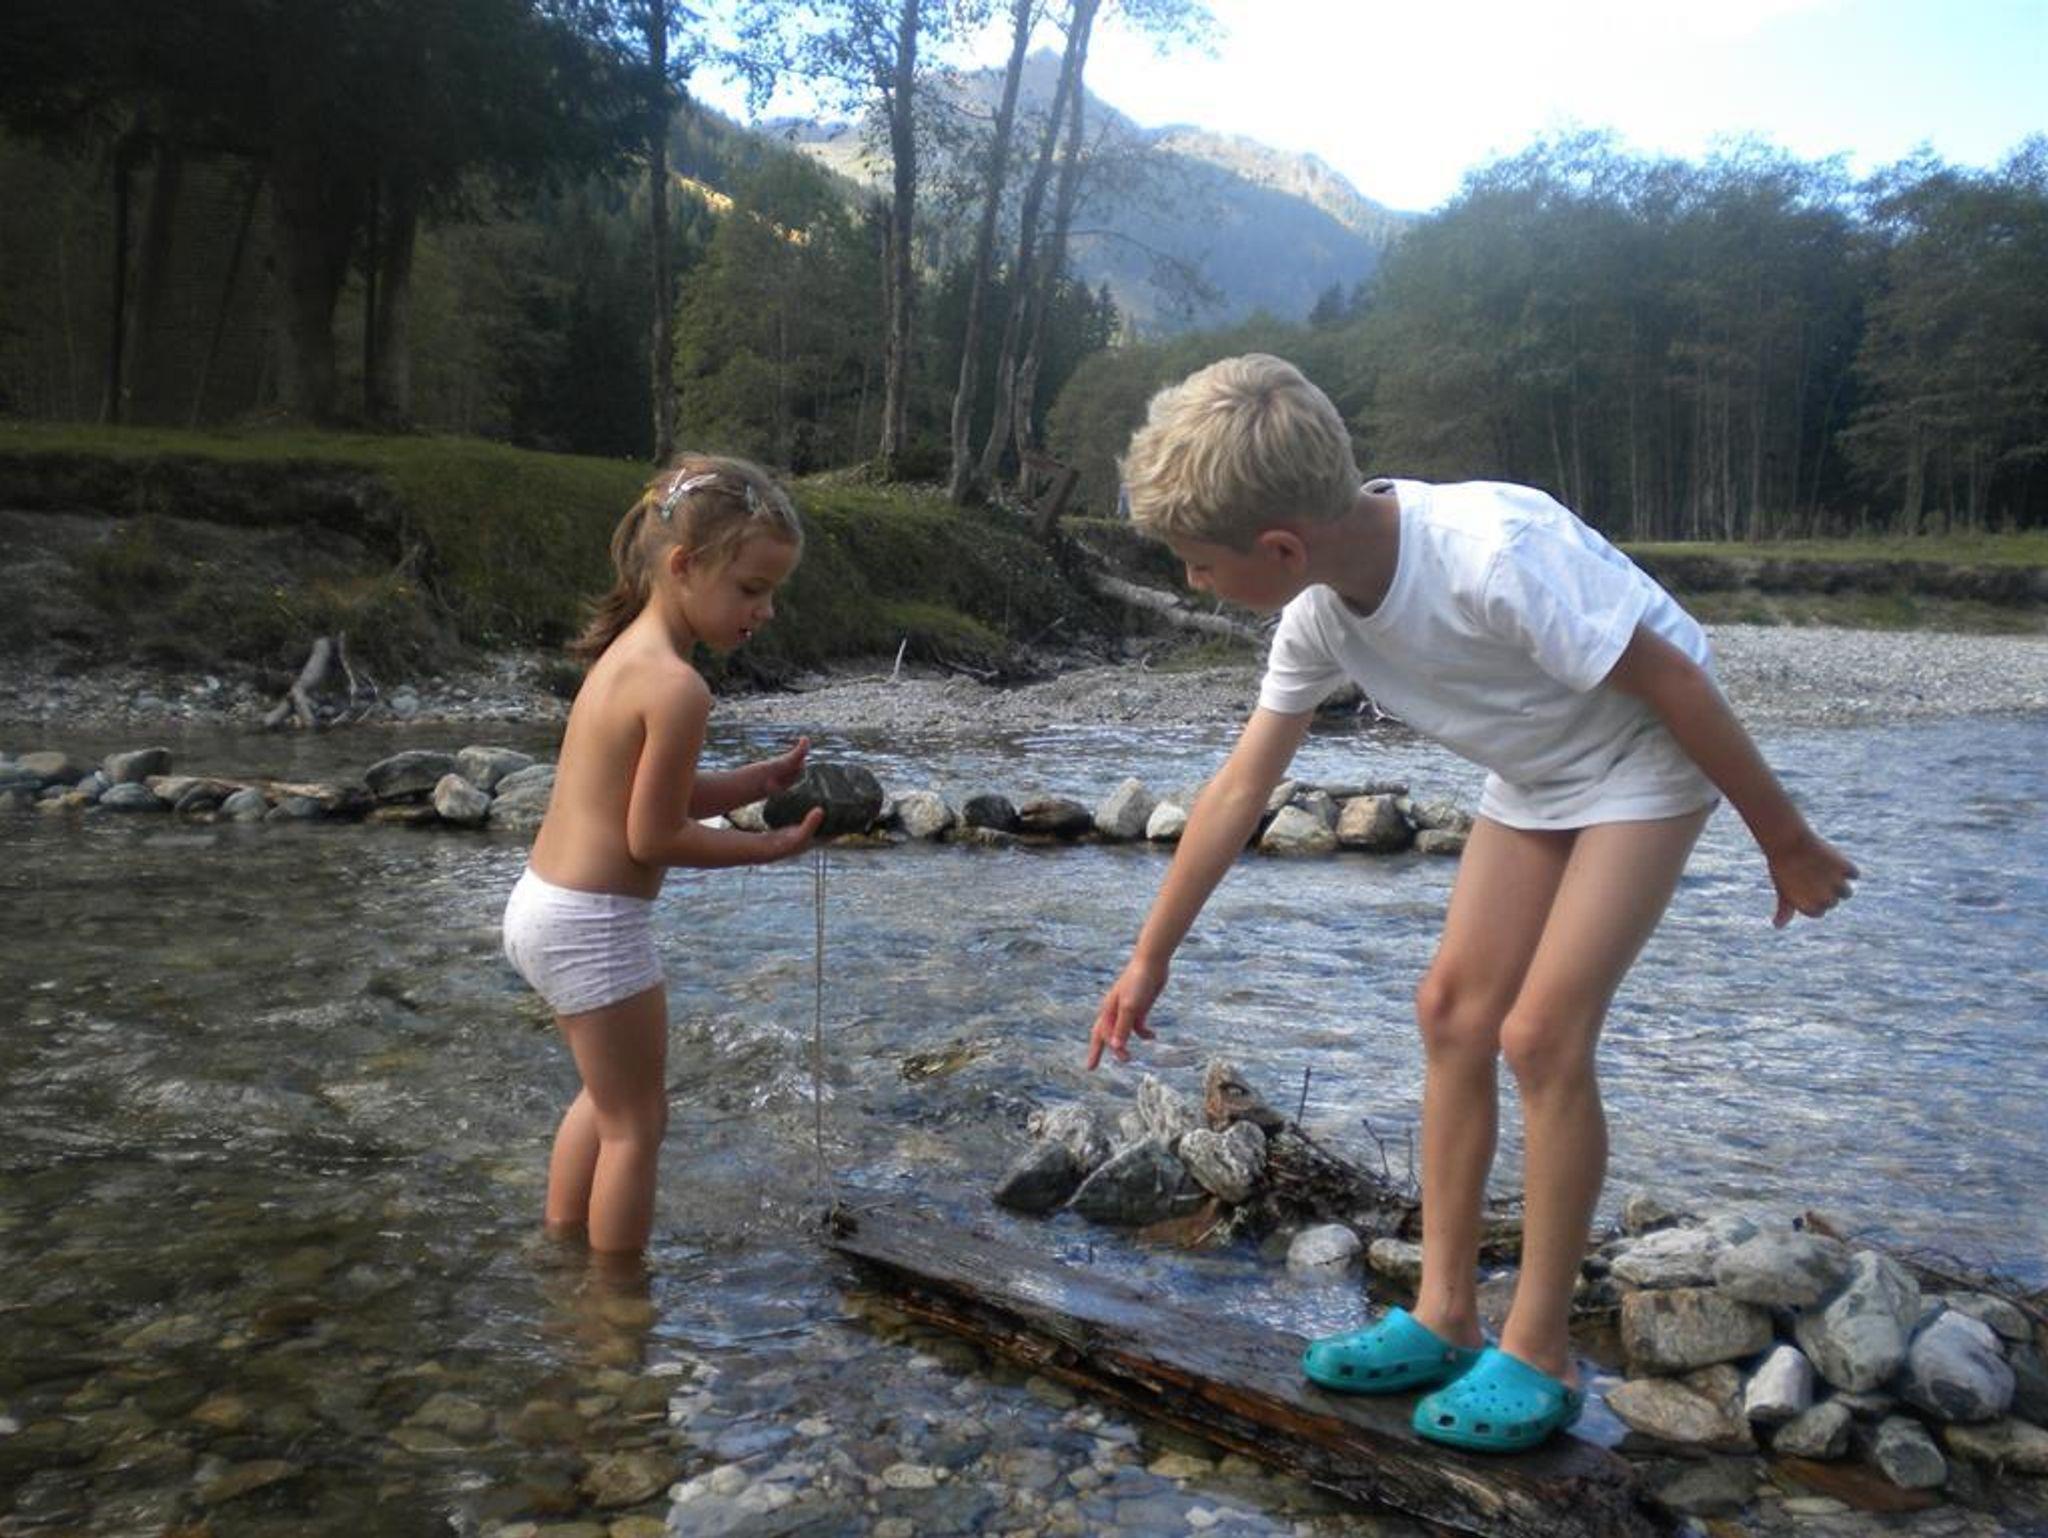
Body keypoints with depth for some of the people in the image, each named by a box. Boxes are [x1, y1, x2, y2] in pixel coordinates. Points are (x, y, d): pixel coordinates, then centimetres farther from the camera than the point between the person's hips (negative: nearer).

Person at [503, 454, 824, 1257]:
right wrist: (766, 847, -8)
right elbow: (653, 836, -19)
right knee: (637, 1121, 9)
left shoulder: (628, 653, 7)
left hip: (540, 904, 10)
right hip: (594, 925, -10)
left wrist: (756, 780, 3)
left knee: (607, 1095, 28)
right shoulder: (678, 688, -23)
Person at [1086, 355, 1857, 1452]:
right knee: (1453, 1011, 2)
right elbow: (1239, 789, -5)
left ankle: (1538, 1354, 3)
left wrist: (1785, 842, -14)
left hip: (1644, 764, -7)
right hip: (1535, 776, 7)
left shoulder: (1493, 554, -37)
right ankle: (1444, 1315, 13)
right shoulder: (1321, 610, -13)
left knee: (1541, 1034, -13)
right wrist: (1149, 960, 0)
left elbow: (1673, 680, -25)